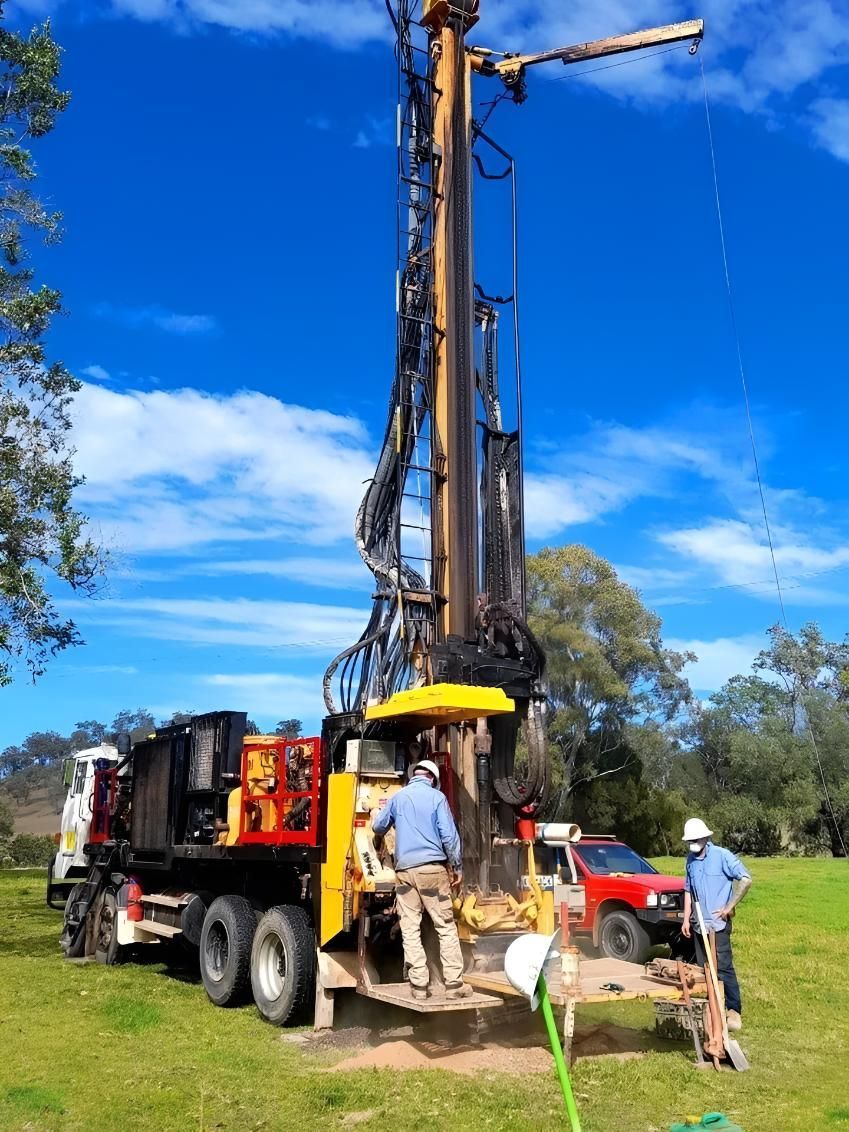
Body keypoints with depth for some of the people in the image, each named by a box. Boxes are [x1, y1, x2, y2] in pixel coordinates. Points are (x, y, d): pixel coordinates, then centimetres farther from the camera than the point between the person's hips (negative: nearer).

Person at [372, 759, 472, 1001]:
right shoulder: (437, 796, 2)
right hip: (433, 867, -2)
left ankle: (419, 985, 4)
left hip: (405, 869, 2)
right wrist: (456, 867, 4)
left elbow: (378, 827, 23)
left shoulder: (398, 797, 11)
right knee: (446, 927, 4)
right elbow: (449, 835, -4)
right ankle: (454, 984, 3)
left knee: (410, 930, 5)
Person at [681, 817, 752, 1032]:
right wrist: (686, 919, 10)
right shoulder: (691, 859, 8)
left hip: (718, 923, -6)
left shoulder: (722, 856, -10)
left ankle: (734, 1011, 4)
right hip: (699, 924, 6)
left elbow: (745, 880, -13)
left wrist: (729, 907, -13)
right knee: (704, 969, 10)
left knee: (723, 968, -5)